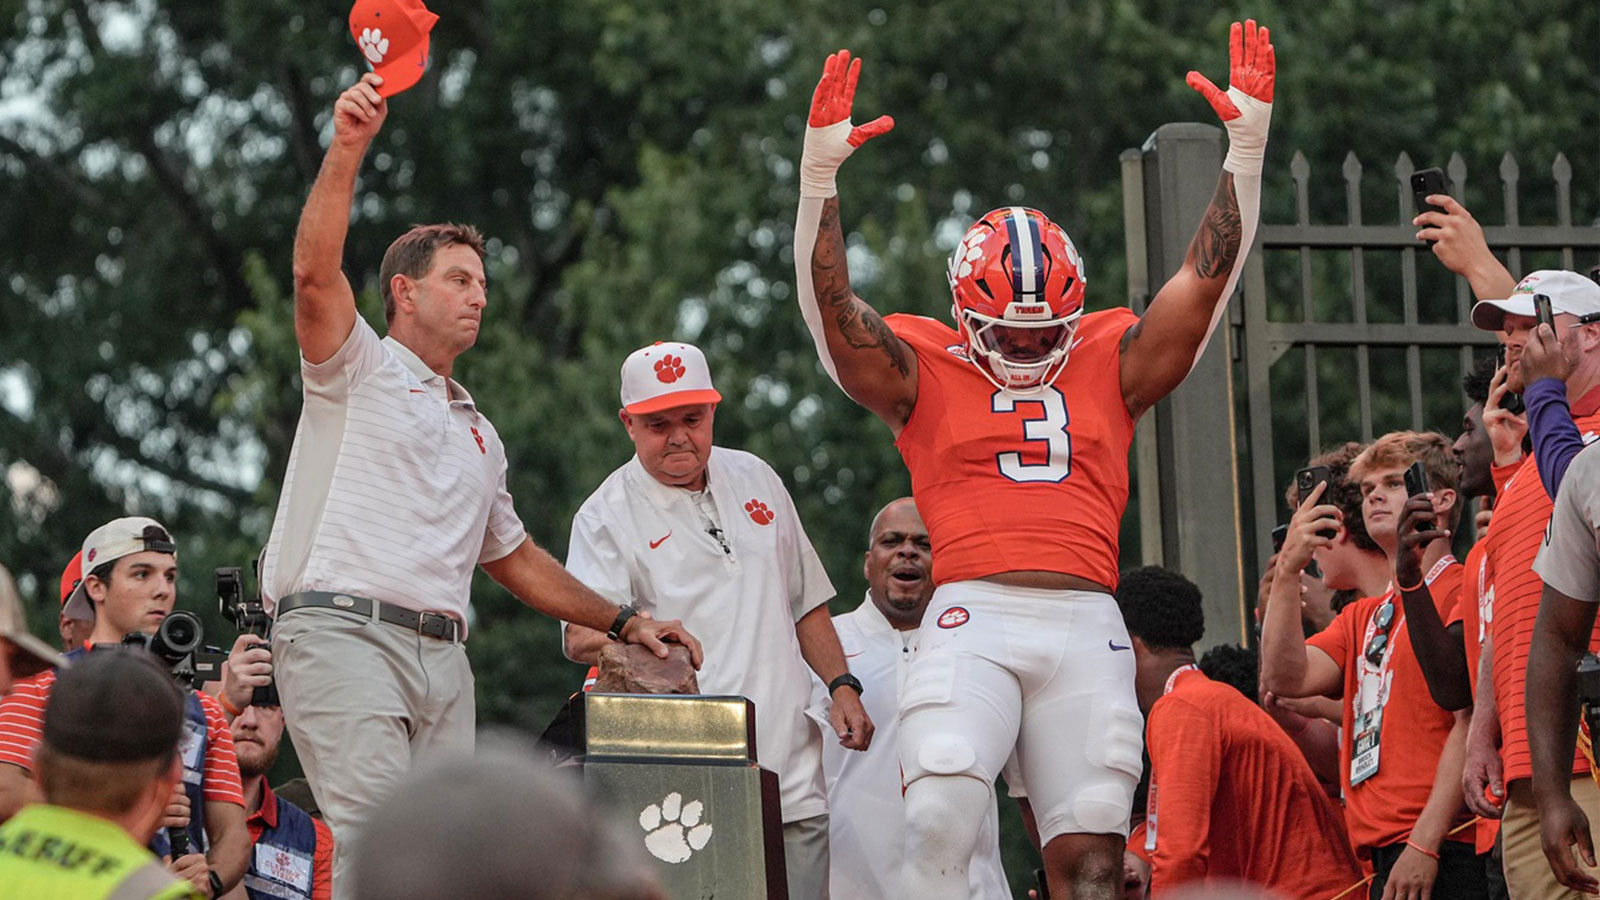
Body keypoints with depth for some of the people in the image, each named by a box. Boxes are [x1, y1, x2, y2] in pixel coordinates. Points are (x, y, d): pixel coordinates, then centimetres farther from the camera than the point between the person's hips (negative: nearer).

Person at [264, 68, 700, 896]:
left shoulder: (477, 433, 31)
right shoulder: (357, 370, 10)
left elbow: (516, 559, 38)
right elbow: (315, 272, -9)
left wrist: (623, 624, 32)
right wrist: (346, 149, -21)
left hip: (441, 656, 7)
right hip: (342, 633, -7)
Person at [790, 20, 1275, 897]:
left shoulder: (1109, 365, 17)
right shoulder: (922, 372, 10)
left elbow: (1204, 282, 12)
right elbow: (831, 306, -3)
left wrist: (1246, 148, 4)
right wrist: (820, 175, -16)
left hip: (1086, 626, 3)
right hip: (973, 618, -3)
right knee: (938, 818, -22)